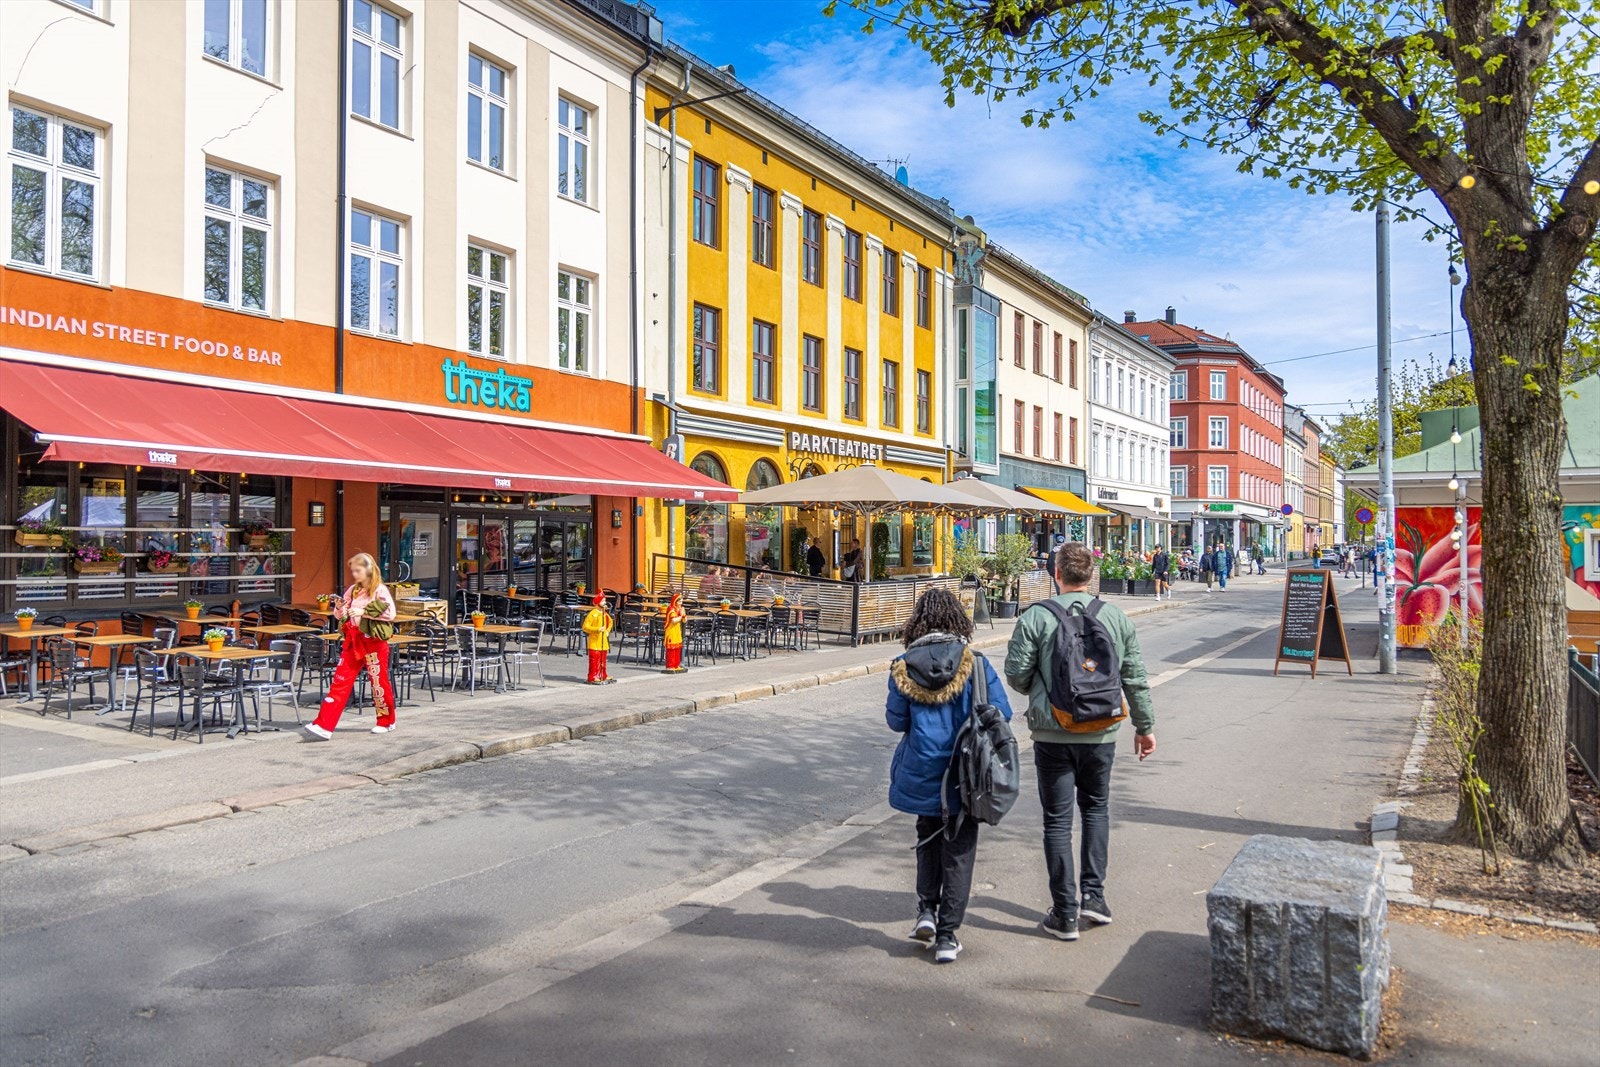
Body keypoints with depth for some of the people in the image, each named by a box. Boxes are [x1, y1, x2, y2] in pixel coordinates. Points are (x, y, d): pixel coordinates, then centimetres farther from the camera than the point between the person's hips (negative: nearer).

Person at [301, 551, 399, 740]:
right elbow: (341, 616, 20)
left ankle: (386, 722, 22)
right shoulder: (352, 590, 13)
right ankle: (324, 726, -4)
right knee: (340, 682, -1)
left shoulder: (379, 590, -7)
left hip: (373, 641, -6)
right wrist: (340, 608, -2)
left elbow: (390, 613, -20)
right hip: (352, 641, 6)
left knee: (379, 681, 5)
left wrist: (363, 612, -22)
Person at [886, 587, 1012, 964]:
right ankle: (947, 936, 13)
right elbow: (1001, 714, -8)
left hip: (921, 774, 1)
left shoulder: (904, 668, -7)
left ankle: (926, 910, 16)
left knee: (928, 837, 25)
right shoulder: (975, 664, -9)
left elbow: (896, 721, -2)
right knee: (958, 851, 10)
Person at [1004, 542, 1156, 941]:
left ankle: (1064, 914, 12)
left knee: (1058, 821, 6)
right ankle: (1093, 894, 19)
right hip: (1101, 733, 3)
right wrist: (1145, 726, 17)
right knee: (1096, 808, 24)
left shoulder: (1035, 618, -10)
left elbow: (1016, 675, -8)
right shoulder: (1116, 617, 0)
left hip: (1052, 734, -3)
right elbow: (1136, 679, 5)